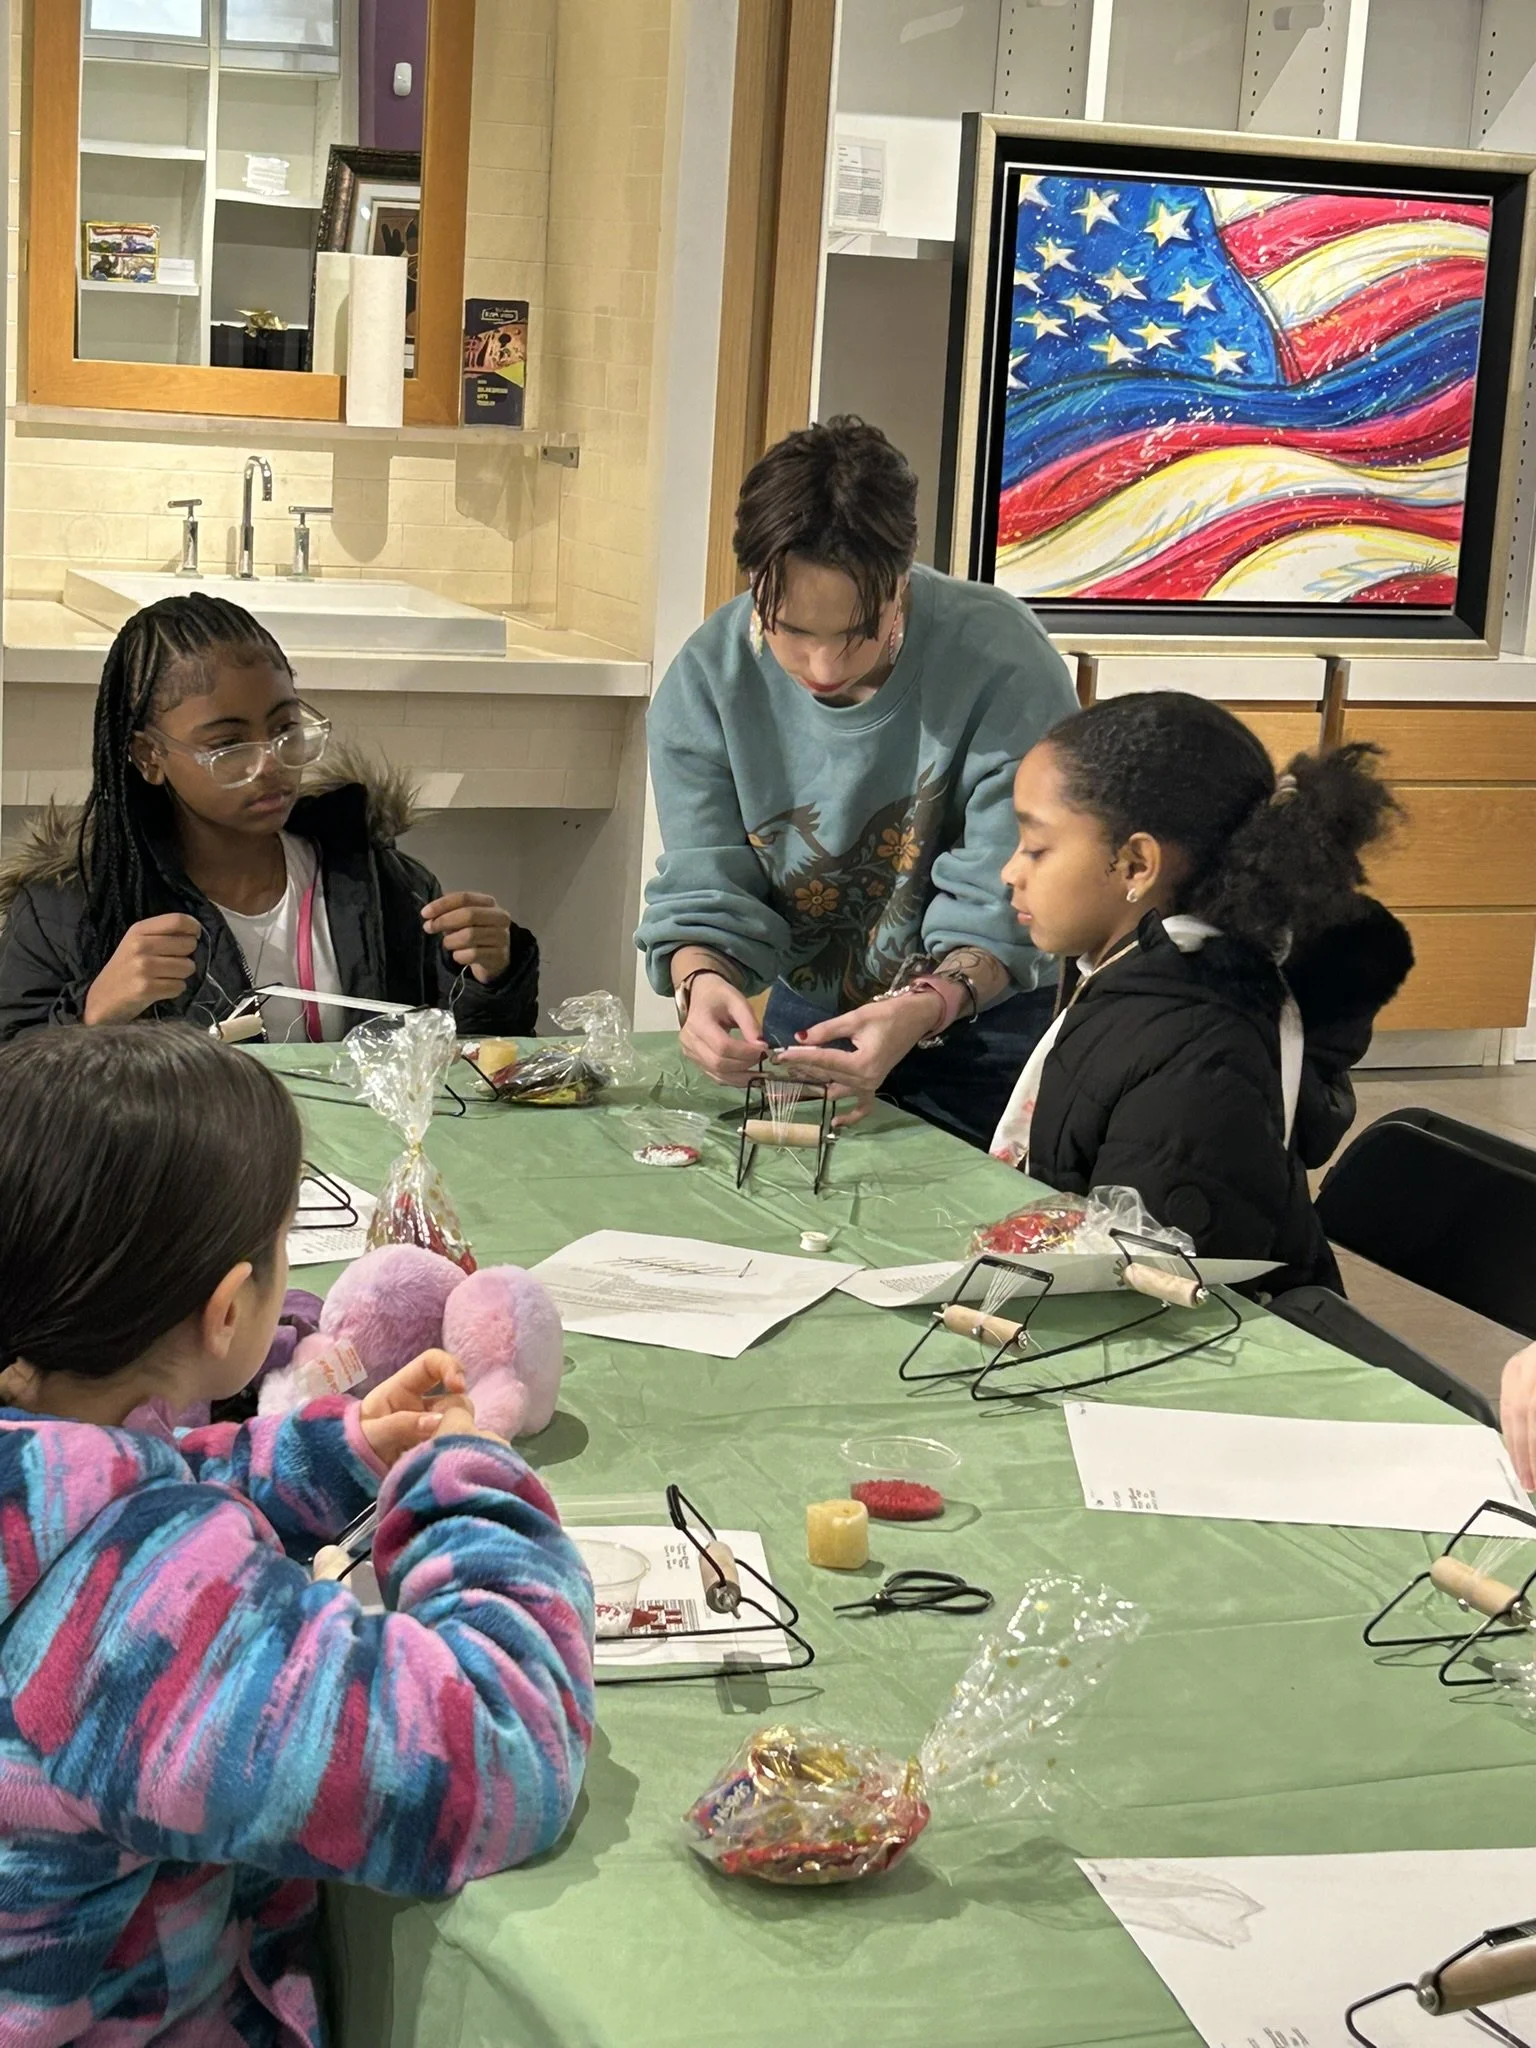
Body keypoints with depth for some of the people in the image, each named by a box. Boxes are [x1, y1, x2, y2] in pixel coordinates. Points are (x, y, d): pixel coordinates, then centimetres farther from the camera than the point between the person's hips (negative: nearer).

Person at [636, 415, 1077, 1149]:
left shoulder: (1002, 662, -20)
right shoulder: (708, 678, -9)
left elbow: (1001, 907, -19)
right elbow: (703, 891, -8)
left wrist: (923, 1012, -38)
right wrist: (698, 983, -31)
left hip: (986, 1030, -3)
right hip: (809, 1021, 3)